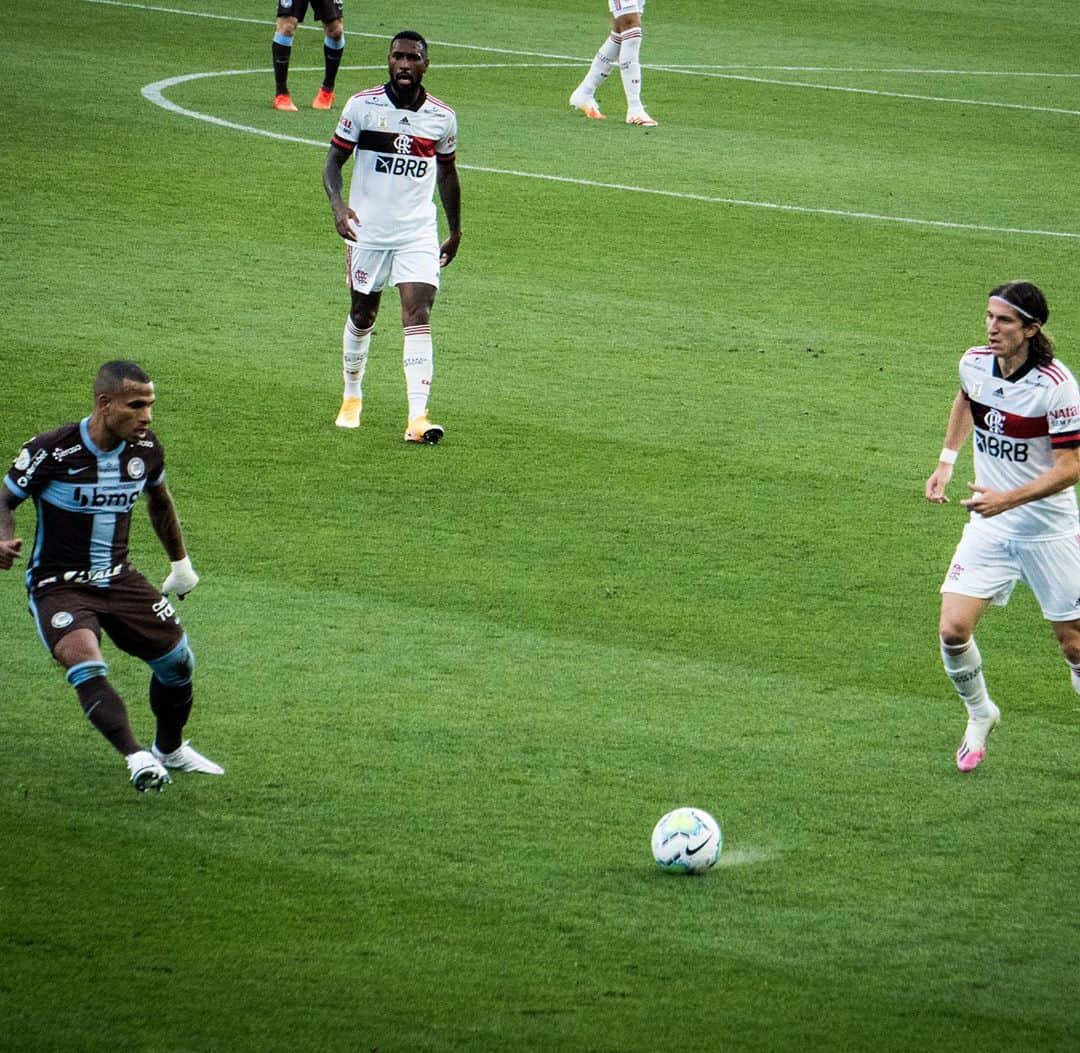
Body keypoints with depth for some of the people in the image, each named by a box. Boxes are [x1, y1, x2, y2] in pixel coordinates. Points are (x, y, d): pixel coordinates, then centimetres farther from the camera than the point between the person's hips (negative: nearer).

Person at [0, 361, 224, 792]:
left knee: (178, 661, 8)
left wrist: (181, 562, 27)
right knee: (85, 664, -31)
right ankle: (138, 758, -40)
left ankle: (170, 750, 35)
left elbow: (159, 501, 18)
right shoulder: (52, 451, -20)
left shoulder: (145, 449, -3)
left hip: (118, 579, 6)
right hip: (58, 586, -6)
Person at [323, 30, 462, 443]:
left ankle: (417, 417, -20)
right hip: (367, 231, 0)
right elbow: (334, 161, -2)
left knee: (418, 316, -13)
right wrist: (338, 204, -21)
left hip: (419, 234, 0)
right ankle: (352, 397, 37)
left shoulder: (442, 117, 1)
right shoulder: (362, 106, -5)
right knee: (362, 315, 12)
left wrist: (455, 232, 20)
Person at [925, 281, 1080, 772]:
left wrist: (1009, 498, -29)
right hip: (988, 528, 4)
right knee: (953, 630, -8)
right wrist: (946, 461, 16)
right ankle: (979, 715, 18)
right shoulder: (974, 364, -4)